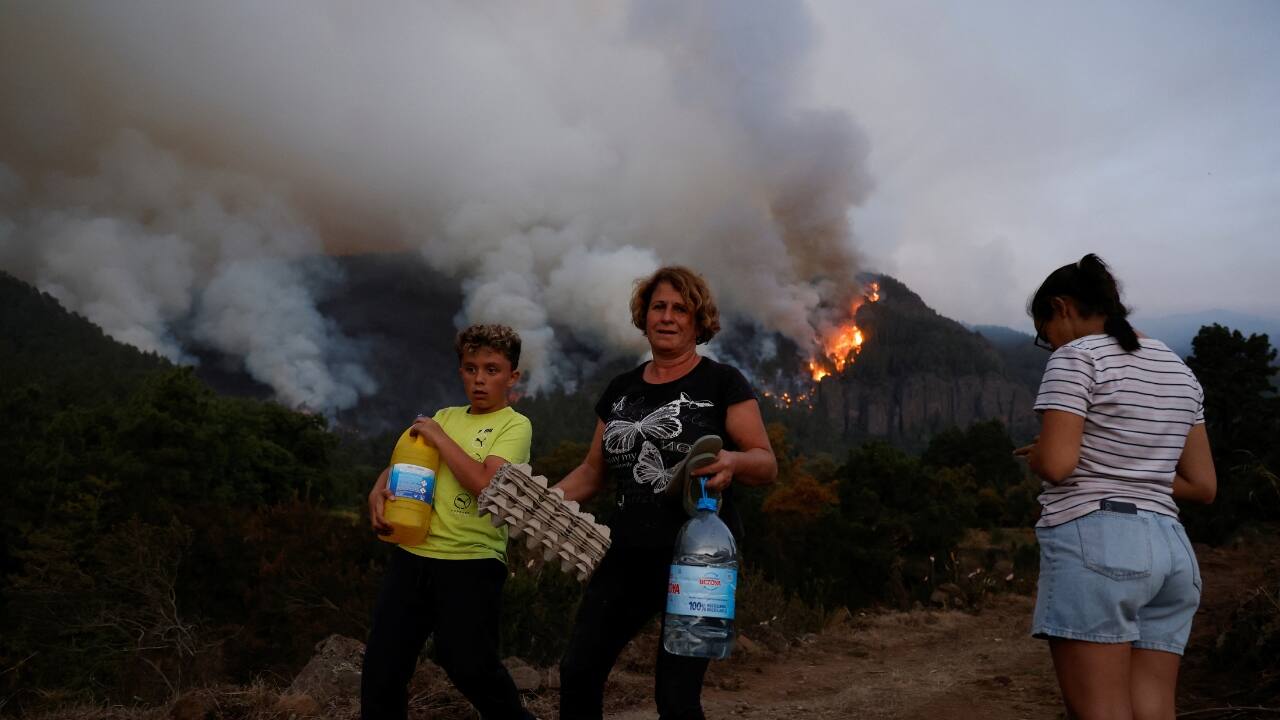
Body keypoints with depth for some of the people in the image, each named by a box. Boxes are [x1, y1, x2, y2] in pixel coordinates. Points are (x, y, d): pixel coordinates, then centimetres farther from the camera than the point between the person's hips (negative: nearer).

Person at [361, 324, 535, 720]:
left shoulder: (515, 425, -5)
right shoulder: (445, 416, 14)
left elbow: (484, 483, -19)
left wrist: (439, 436, -12)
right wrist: (378, 490, -4)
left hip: (472, 562, -6)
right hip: (412, 554, 6)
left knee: (470, 666, 0)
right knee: (382, 665, 7)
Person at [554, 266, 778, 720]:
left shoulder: (722, 383, -3)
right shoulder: (621, 390, 11)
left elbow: (767, 464, -7)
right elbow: (594, 470, 17)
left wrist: (733, 462, -29)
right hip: (628, 554, 5)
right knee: (579, 670, 5)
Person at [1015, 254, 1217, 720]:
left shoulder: (1077, 356, -4)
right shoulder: (1177, 368, 19)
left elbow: (1056, 464, -16)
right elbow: (1203, 485, 17)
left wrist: (1035, 456, 5)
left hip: (1093, 543, -8)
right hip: (1170, 549, 8)